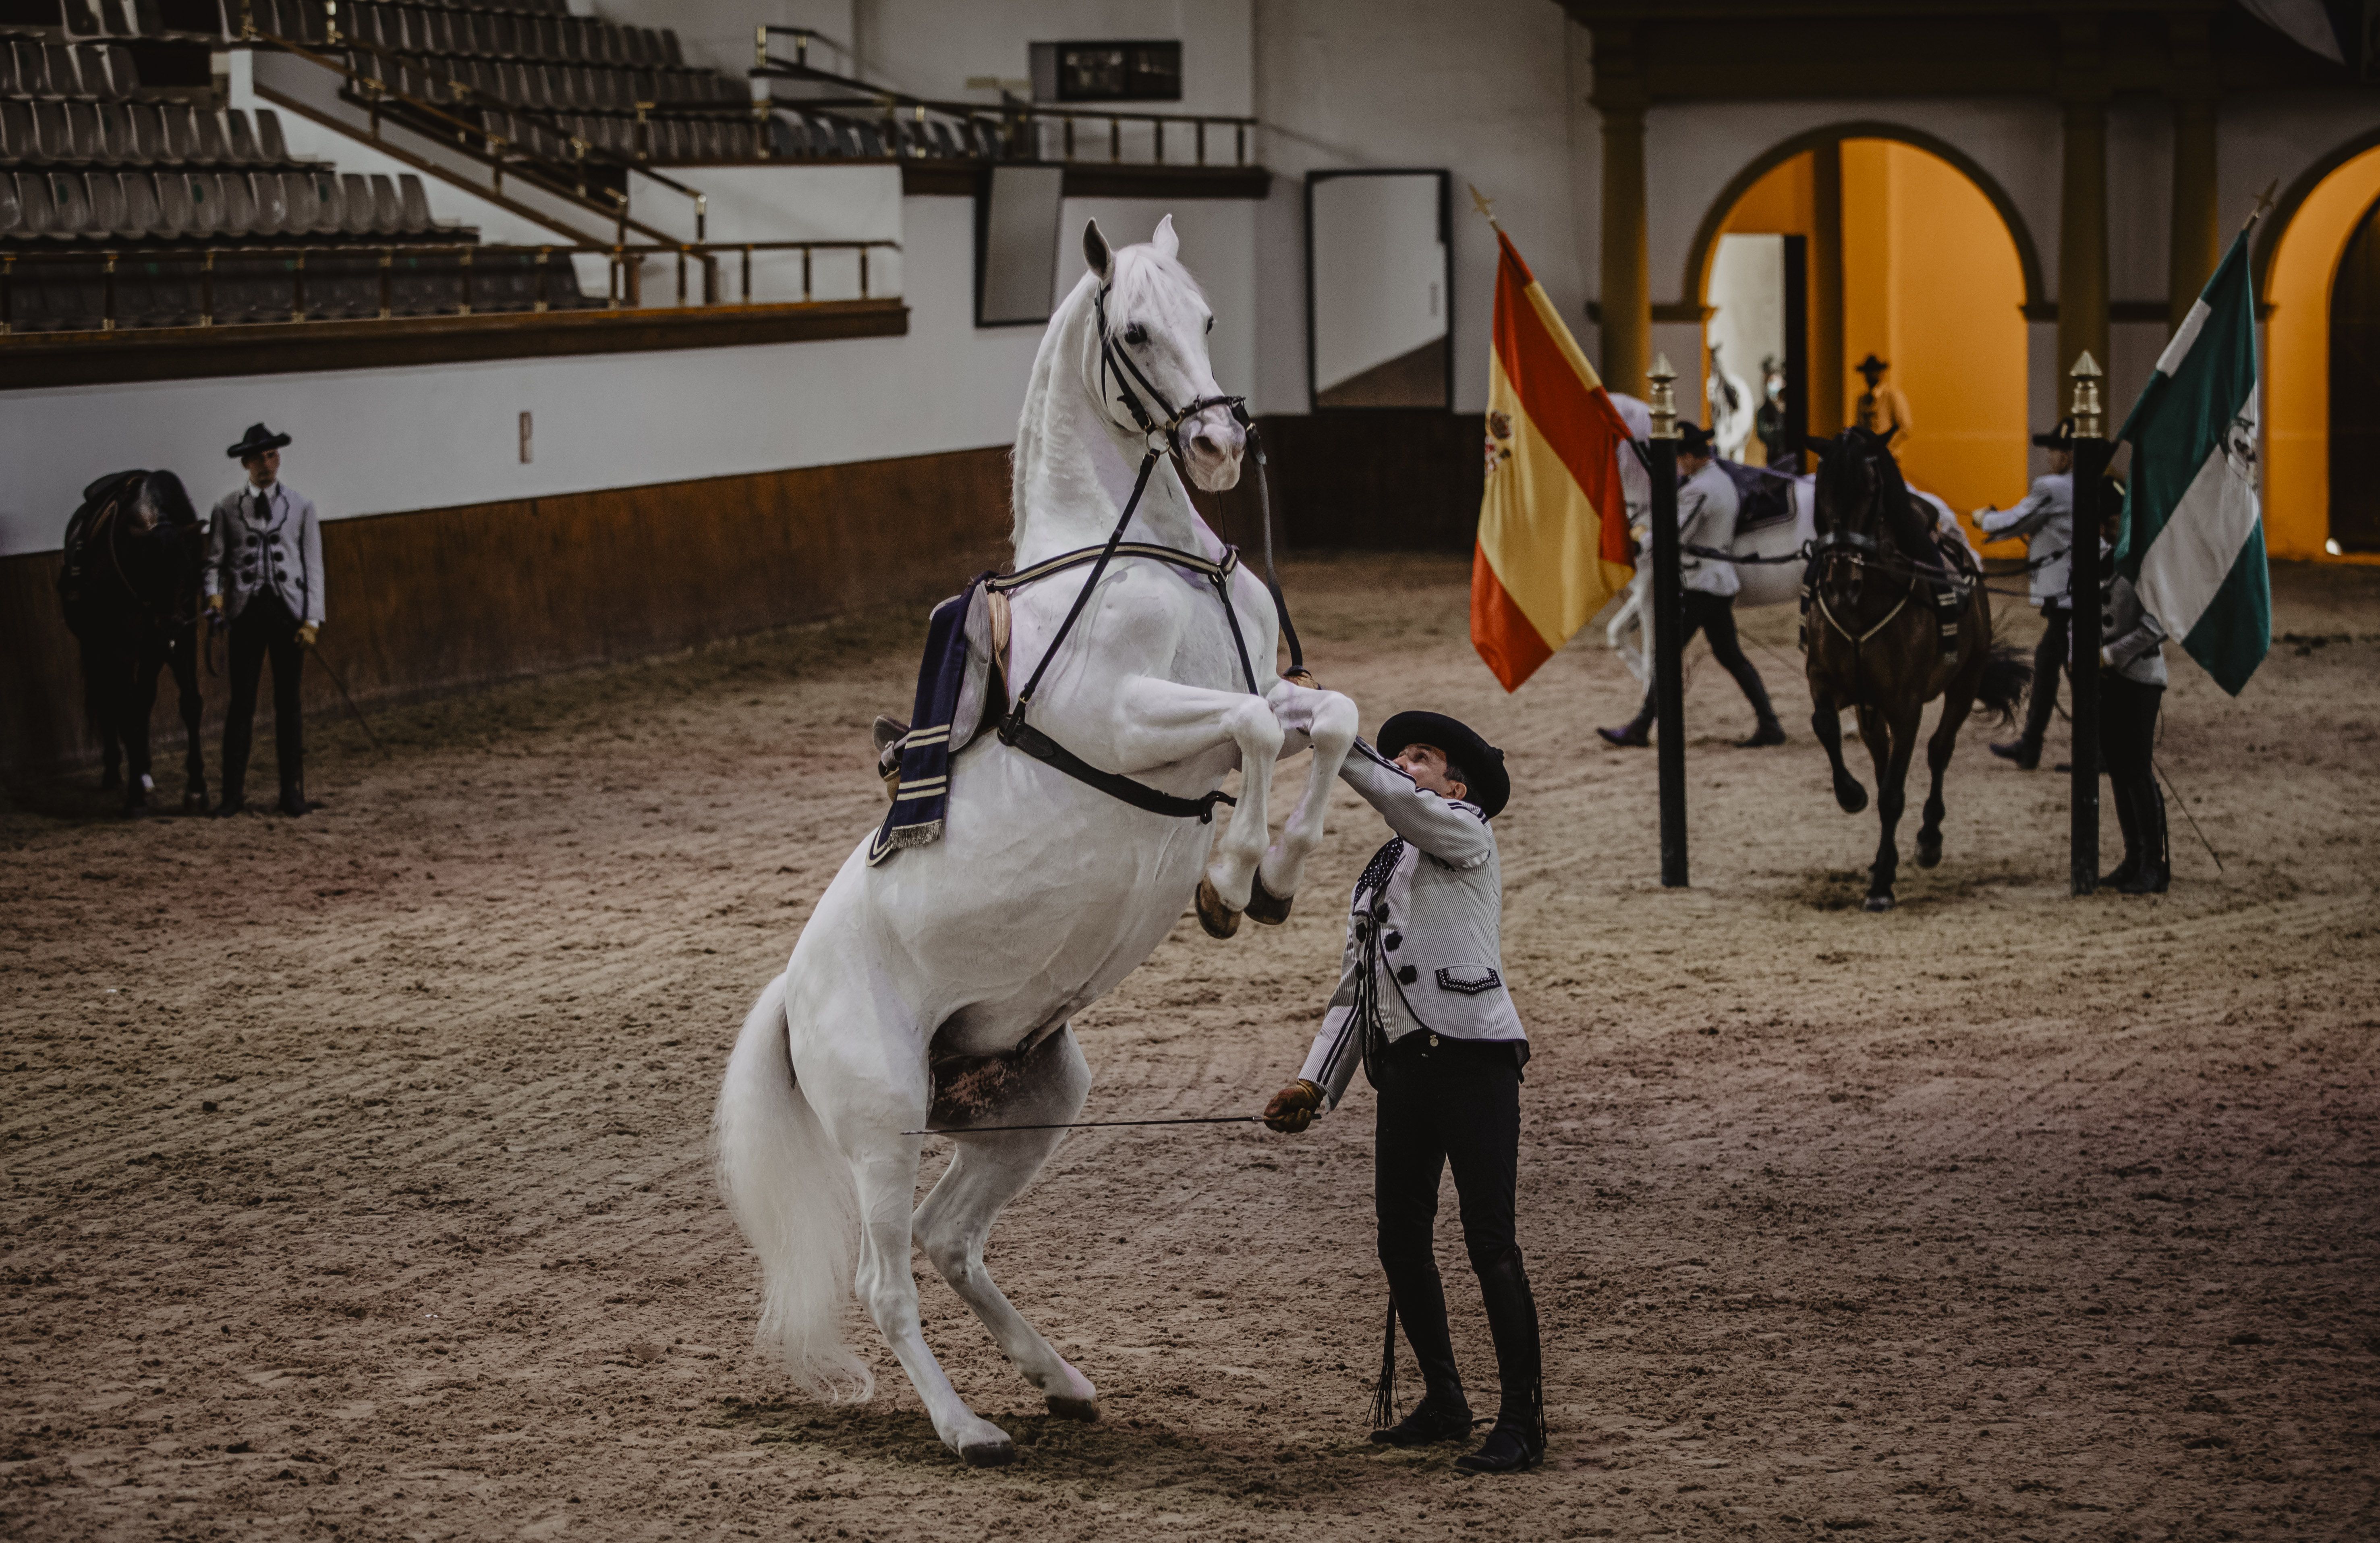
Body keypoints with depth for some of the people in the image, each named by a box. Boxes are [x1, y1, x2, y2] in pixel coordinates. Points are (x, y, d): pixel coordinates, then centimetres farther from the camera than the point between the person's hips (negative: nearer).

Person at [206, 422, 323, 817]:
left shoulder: (301, 506, 6)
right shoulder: (227, 508, 5)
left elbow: (313, 565, 3)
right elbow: (215, 560, 5)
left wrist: (312, 620, -5)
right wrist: (214, 594, -16)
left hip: (289, 610, 1)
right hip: (247, 609, -1)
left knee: (288, 703, 6)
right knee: (241, 703, 0)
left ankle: (292, 792, 12)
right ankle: (233, 792, 5)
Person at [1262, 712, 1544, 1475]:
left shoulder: (1467, 836, 4)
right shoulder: (1378, 876, 23)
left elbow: (1394, 798, -17)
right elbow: (1354, 990, 20)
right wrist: (1315, 1082, 10)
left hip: (1474, 1059, -7)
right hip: (1403, 1066, 8)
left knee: (1490, 1241, -9)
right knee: (1400, 1240, 8)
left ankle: (1522, 1420, -5)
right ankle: (1443, 1403, 22)